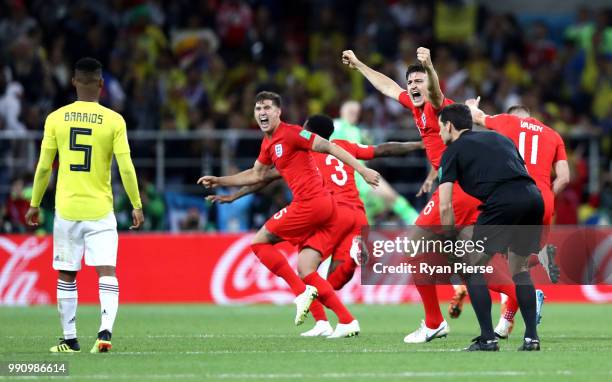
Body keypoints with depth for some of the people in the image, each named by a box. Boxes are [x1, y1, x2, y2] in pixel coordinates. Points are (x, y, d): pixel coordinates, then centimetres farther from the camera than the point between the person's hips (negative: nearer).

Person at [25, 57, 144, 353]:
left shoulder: (56, 118, -1)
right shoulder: (114, 121, -4)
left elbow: (44, 167, 2)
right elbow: (126, 167, -6)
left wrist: (35, 204, 13)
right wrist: (137, 206, 4)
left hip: (66, 208, 1)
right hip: (100, 210, -1)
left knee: (66, 276, 12)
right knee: (107, 272, -2)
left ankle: (70, 339, 16)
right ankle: (105, 330, -22)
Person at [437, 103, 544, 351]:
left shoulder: (453, 151, 15)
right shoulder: (499, 138, 31)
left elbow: (445, 206, 7)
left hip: (502, 203, -6)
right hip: (534, 197, 6)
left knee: (472, 270, 9)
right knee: (519, 269, 23)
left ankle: (487, 340, 4)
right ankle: (531, 337, 15)